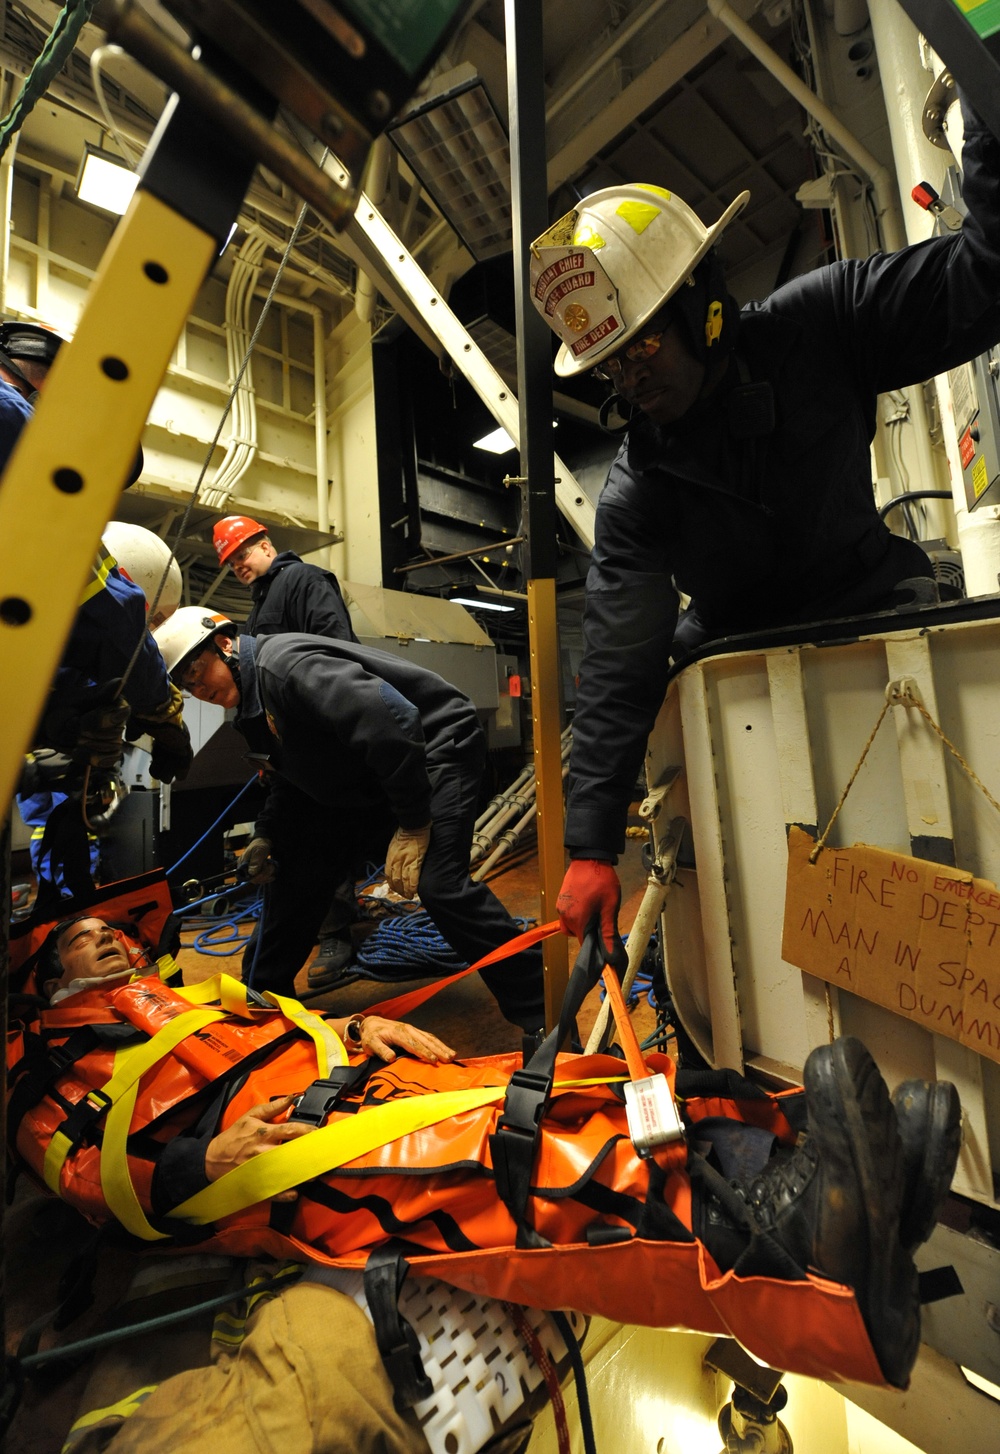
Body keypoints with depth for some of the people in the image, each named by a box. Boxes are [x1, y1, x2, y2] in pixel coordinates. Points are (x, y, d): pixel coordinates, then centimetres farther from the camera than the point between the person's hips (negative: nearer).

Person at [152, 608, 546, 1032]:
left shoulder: (283, 664, -23)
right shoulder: (254, 705, 9)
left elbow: (393, 722, -33)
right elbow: (292, 776, 20)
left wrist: (413, 826, -28)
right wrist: (266, 835, 4)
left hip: (435, 747, -10)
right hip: (366, 785, 10)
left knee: (438, 883, -26)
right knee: (297, 866, 10)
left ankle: (540, 1014, -8)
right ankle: (262, 993, 33)